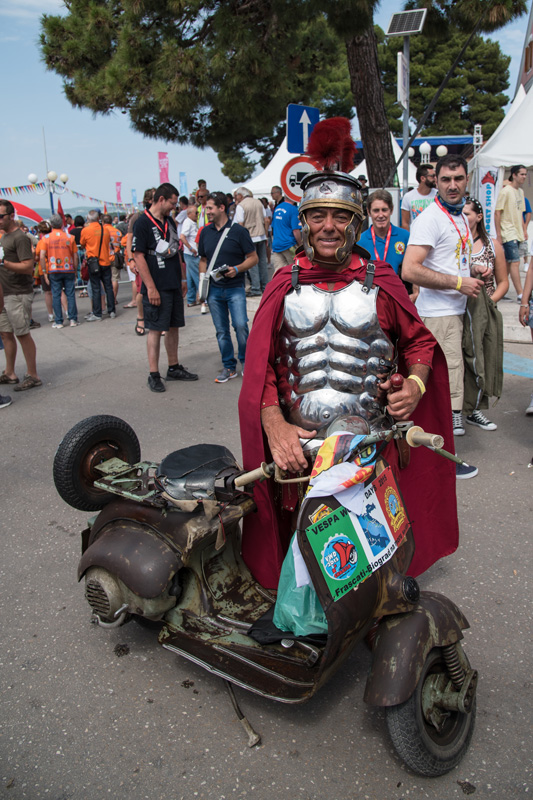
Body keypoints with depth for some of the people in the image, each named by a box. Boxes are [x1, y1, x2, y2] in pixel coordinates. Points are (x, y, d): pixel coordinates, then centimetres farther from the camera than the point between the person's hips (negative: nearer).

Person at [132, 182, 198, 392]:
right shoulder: (143, 223, -10)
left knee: (173, 327, 12)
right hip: (156, 287, -7)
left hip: (174, 285, 8)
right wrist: (151, 288, -18)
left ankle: (174, 368, 23)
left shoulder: (170, 221, 14)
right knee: (155, 329, -3)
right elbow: (138, 257, -15)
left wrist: (182, 278, 18)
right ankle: (153, 375, 4)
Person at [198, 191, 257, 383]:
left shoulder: (238, 230, -4)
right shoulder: (205, 232, 10)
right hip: (214, 289, 4)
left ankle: (245, 360, 10)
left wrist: (237, 269, -17)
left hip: (235, 288, -4)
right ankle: (228, 366, 18)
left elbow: (253, 257, -2)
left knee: (241, 325, -12)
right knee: (221, 331, 7)